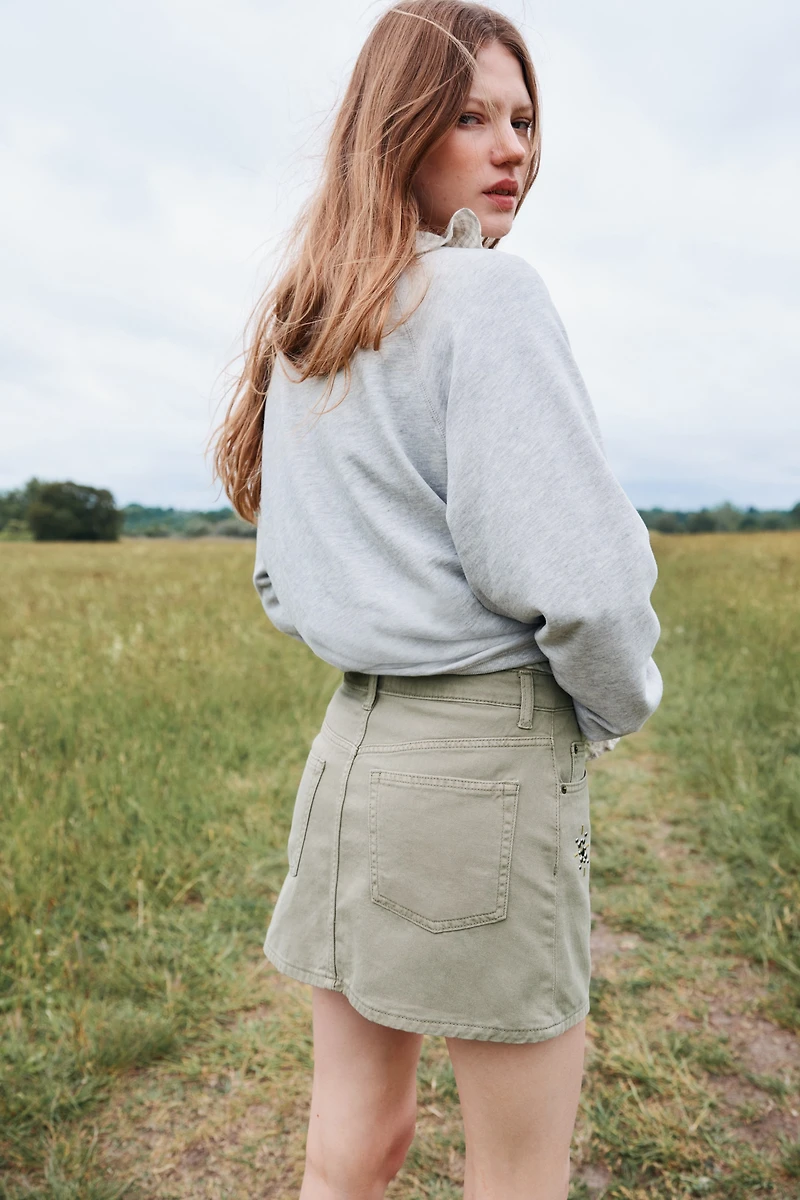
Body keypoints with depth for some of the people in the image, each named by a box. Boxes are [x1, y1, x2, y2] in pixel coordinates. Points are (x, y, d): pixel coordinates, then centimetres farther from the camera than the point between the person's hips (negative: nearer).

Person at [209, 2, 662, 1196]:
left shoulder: (304, 335, 13)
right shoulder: (487, 294, -12)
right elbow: (567, 571, -19)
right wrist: (619, 704, -1)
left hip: (351, 738, 8)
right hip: (491, 749, -7)